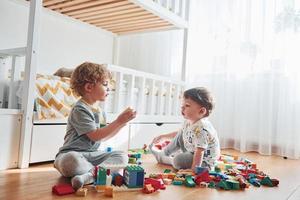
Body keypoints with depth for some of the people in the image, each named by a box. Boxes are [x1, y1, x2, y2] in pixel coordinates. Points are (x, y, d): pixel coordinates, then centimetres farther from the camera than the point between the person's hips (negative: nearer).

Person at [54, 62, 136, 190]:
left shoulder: (100, 111, 15)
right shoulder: (80, 110, -13)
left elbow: (104, 136, 18)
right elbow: (96, 136, -19)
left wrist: (122, 123, 7)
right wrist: (118, 121, -19)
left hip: (93, 154, 9)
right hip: (73, 154, -8)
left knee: (122, 156, -12)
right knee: (71, 161, -42)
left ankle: (89, 175, -30)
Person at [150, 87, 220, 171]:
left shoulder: (201, 128, -33)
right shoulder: (188, 122, -3)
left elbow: (199, 152, -35)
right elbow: (179, 134, 18)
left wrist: (194, 169, -36)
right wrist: (163, 136, 20)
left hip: (205, 162, -9)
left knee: (178, 160, -27)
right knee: (180, 134, 7)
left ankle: (162, 158, 5)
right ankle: (163, 153, 20)